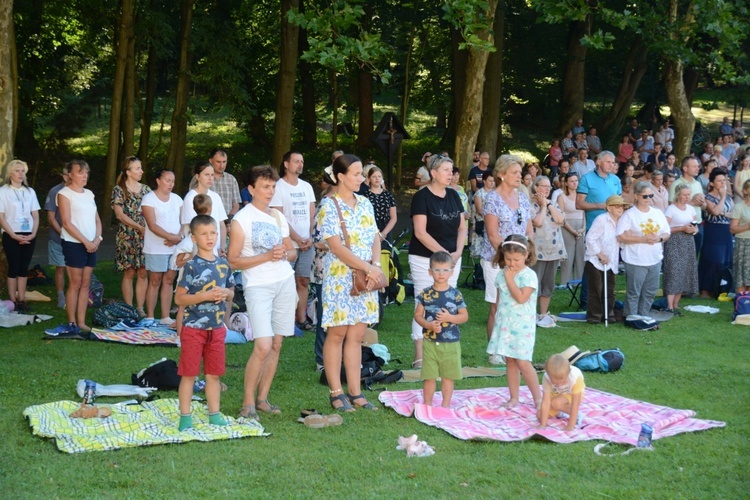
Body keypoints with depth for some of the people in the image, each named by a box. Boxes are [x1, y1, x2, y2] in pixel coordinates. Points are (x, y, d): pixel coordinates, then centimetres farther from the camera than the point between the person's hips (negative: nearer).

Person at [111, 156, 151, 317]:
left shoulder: (146, 189, 11)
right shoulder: (119, 190, -1)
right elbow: (120, 214, -8)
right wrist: (139, 227, -12)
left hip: (145, 237, 4)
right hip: (127, 237, -4)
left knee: (143, 273, 2)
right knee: (129, 273, -1)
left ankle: (140, 308, 9)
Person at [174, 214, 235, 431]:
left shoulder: (223, 264, 5)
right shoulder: (191, 266, -10)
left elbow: (231, 291, 17)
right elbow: (179, 298, -12)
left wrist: (225, 293, -6)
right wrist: (204, 296, -21)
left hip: (217, 328, 5)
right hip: (193, 328, -5)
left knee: (214, 374, 12)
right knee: (189, 374, 2)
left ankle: (214, 415, 22)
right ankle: (185, 417, 10)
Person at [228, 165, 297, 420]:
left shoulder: (279, 216, 13)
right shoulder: (241, 220, -6)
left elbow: (292, 252, 21)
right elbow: (233, 261, -9)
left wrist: (285, 254, -3)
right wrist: (266, 257, -17)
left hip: (285, 281, 6)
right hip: (258, 286, -6)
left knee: (276, 344, 6)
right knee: (263, 347, -15)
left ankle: (262, 398, 16)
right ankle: (248, 403, -2)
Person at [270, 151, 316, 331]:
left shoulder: (307, 186, 14)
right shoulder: (279, 187, -4)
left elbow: (312, 214, 14)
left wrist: (310, 237, -1)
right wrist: (298, 239, -12)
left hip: (307, 243, 6)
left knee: (303, 281, 7)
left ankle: (302, 319, 13)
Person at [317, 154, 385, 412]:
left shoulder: (364, 203, 10)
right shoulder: (329, 206, -10)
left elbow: (375, 238, 11)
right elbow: (336, 247, -16)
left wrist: (376, 264, -8)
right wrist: (368, 268, -18)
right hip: (340, 277, -6)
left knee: (356, 335, 8)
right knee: (337, 334, 1)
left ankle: (355, 392, 13)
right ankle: (336, 393, 8)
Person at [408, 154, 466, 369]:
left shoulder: (453, 196, 10)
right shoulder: (422, 197, -9)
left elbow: (462, 227, 11)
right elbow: (420, 232, -14)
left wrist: (457, 253, -5)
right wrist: (444, 253, -17)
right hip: (425, 258, -6)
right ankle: (420, 356, 1)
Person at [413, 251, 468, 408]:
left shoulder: (455, 294, -2)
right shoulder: (426, 294, -1)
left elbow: (464, 316, 1)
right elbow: (418, 315, 2)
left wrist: (449, 317, -16)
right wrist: (428, 325, -16)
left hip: (450, 343, 0)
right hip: (430, 341, 0)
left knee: (448, 376, 9)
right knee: (429, 376, 6)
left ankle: (446, 404, 22)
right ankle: (427, 405, 18)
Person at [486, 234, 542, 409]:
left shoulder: (529, 275, -12)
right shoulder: (502, 274, 7)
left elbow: (521, 298, -23)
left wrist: (510, 278, -17)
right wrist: (496, 320, 13)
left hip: (522, 326, -6)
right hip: (504, 324, 6)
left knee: (522, 363, -9)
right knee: (510, 361, 9)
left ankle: (538, 398, 4)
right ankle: (514, 398, 17)